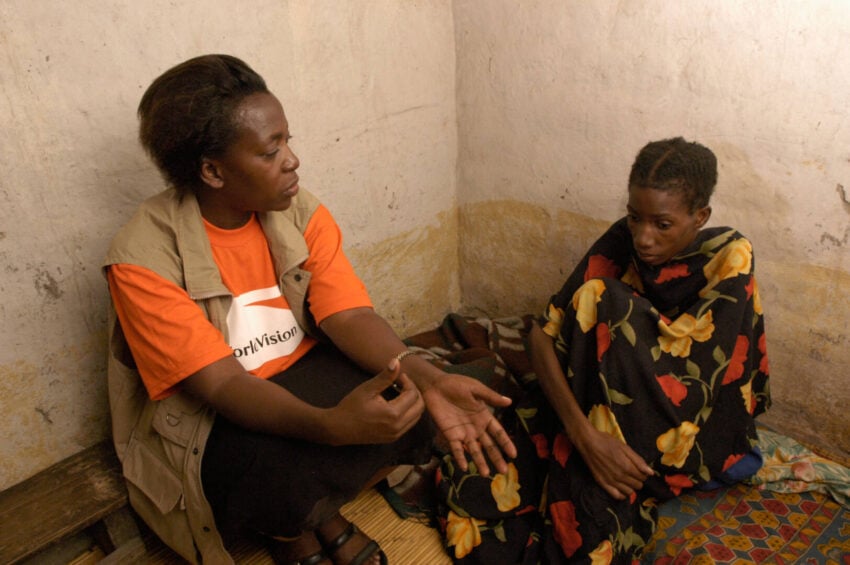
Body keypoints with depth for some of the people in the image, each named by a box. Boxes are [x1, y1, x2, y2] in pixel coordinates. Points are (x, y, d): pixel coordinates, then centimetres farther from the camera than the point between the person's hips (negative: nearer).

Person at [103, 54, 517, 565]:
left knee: (411, 403, -18)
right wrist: (329, 425, -45)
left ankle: (320, 512, 7)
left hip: (303, 378, 5)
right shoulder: (144, 258, -20)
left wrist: (428, 379, -34)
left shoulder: (302, 214, -7)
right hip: (205, 418, -4)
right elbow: (221, 383, -27)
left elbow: (350, 316, -15)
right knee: (286, 470, -34)